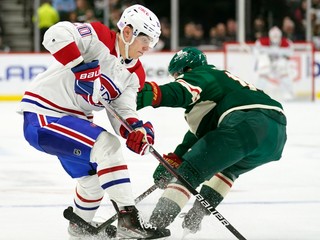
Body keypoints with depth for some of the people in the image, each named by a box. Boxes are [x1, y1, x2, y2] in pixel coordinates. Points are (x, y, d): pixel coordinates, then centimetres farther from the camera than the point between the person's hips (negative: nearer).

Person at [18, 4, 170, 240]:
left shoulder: (134, 74, 4)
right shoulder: (99, 38, -19)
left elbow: (122, 113, -3)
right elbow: (57, 34, -34)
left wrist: (136, 129, -24)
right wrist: (80, 65, -39)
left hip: (71, 119, 10)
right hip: (42, 116, -10)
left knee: (94, 174, 22)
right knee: (107, 145, -24)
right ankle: (128, 218, -24)